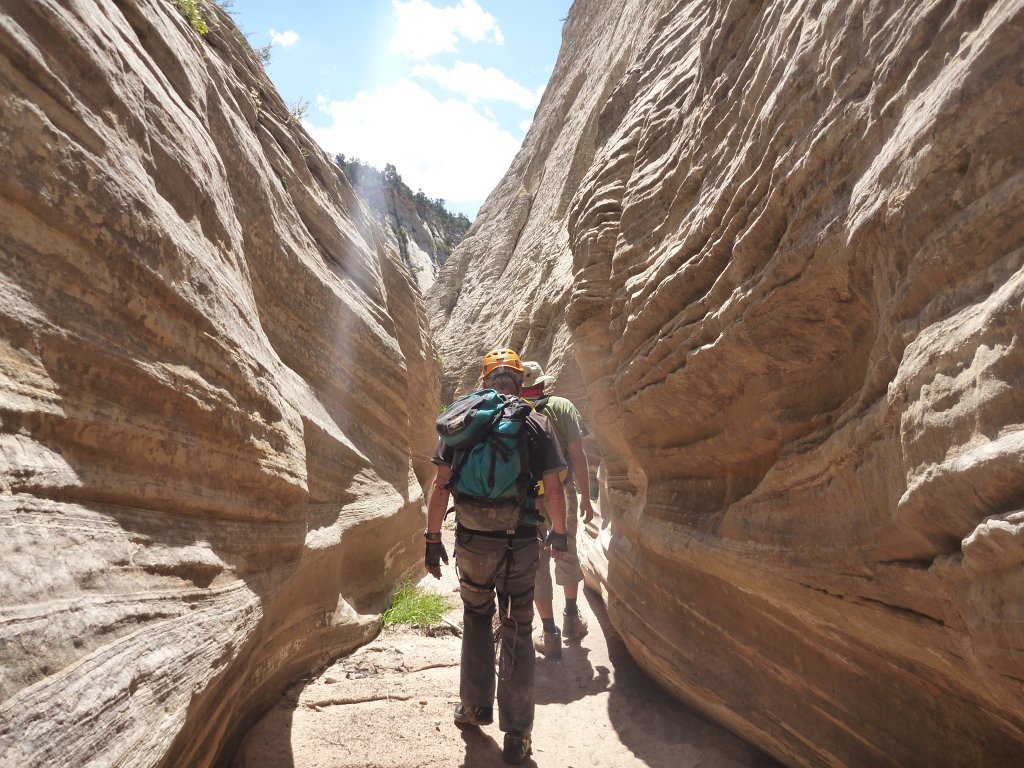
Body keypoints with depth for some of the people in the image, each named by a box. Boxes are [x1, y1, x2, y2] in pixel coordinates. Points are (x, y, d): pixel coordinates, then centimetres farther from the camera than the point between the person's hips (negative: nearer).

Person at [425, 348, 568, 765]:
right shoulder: (537, 423, -3)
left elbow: (441, 486, -4)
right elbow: (553, 488, -4)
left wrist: (433, 538, 5)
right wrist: (559, 534, 11)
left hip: (472, 542, 1)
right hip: (520, 545, -1)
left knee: (476, 619, 25)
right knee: (517, 633, 12)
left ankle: (475, 706, 35)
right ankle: (517, 734, 19)